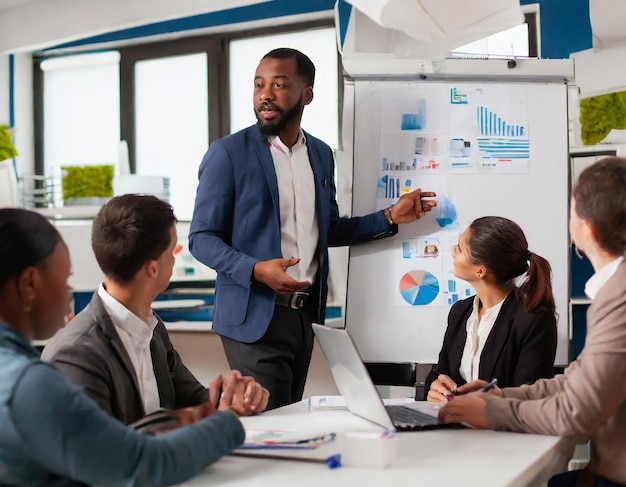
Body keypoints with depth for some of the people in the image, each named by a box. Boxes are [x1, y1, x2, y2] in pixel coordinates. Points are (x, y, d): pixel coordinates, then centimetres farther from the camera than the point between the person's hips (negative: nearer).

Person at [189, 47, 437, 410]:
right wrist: (256, 269, -23)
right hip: (256, 315, -5)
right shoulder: (229, 153, -6)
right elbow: (202, 238, -7)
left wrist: (390, 218, 9)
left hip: (306, 313, 6)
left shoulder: (321, 154, 12)